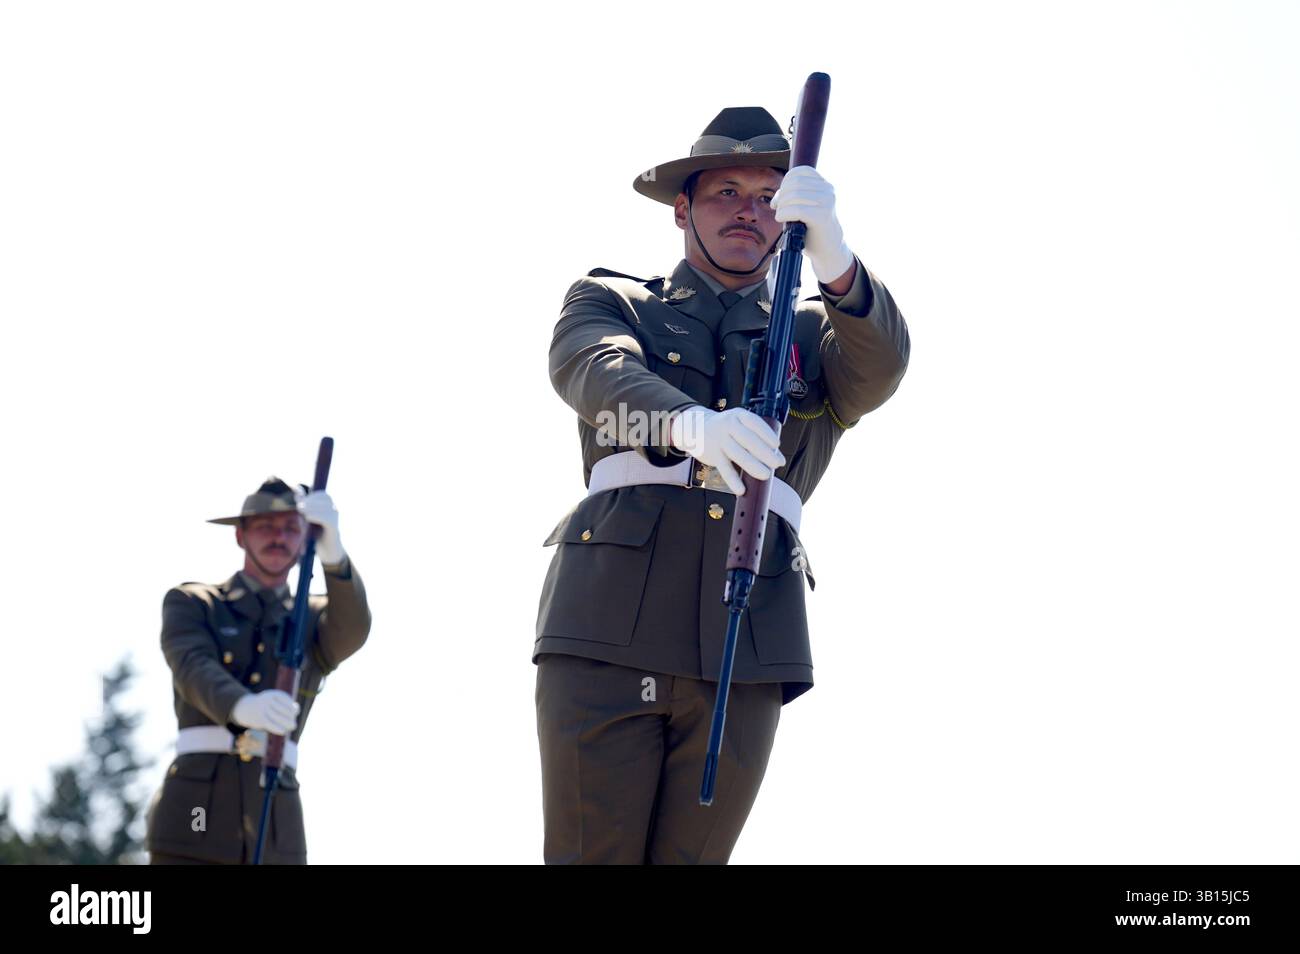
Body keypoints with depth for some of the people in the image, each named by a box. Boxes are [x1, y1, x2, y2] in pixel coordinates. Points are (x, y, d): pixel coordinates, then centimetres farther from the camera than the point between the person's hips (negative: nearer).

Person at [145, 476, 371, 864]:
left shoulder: (317, 620, 18)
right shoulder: (187, 604, 11)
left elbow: (353, 628, -9)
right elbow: (194, 671, -11)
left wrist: (331, 549, -30)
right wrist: (242, 706, -37)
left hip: (274, 826, 2)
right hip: (192, 815, -2)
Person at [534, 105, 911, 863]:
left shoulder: (814, 336, 21)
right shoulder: (607, 303, 18)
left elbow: (879, 366, -4)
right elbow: (597, 371, -7)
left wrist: (832, 257, -25)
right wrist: (691, 423, -30)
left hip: (747, 645, 1)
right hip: (609, 629, -1)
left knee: (690, 858, 0)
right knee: (591, 856, -5)